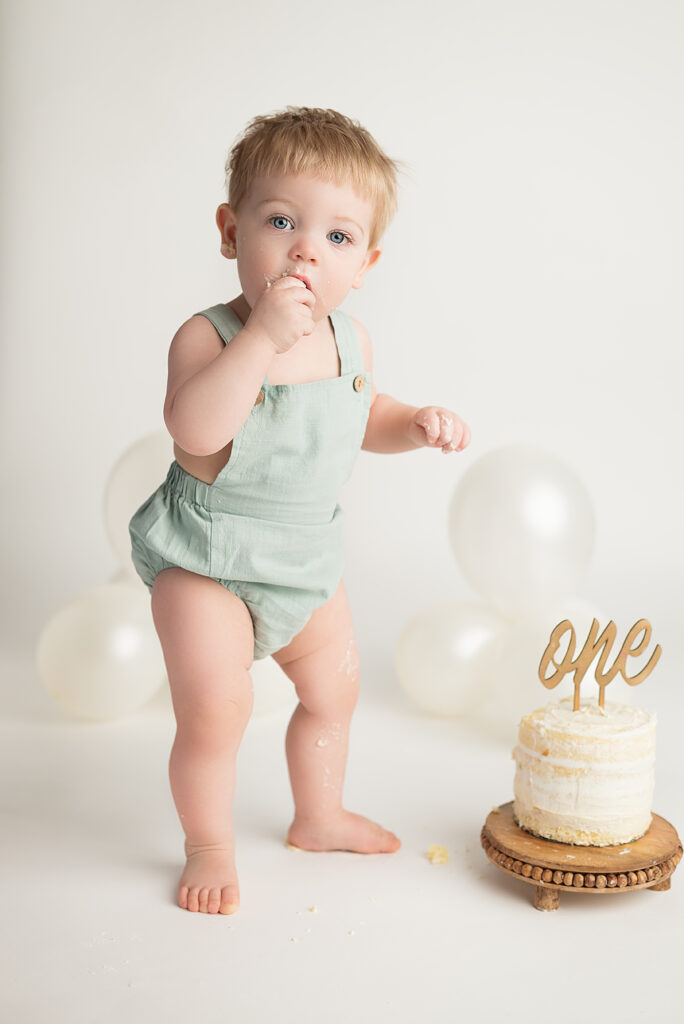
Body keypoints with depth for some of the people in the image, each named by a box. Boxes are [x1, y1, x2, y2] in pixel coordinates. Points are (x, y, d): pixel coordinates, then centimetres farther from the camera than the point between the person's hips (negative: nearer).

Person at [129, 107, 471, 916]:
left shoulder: (350, 339, -3)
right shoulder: (208, 335, -23)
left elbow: (364, 420, 16)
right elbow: (195, 430, -41)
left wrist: (418, 424, -4)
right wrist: (263, 337, -44)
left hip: (307, 554, 7)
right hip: (208, 555, -6)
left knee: (333, 688, 20)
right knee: (214, 707, -11)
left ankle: (320, 817, 45)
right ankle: (209, 848, 17)